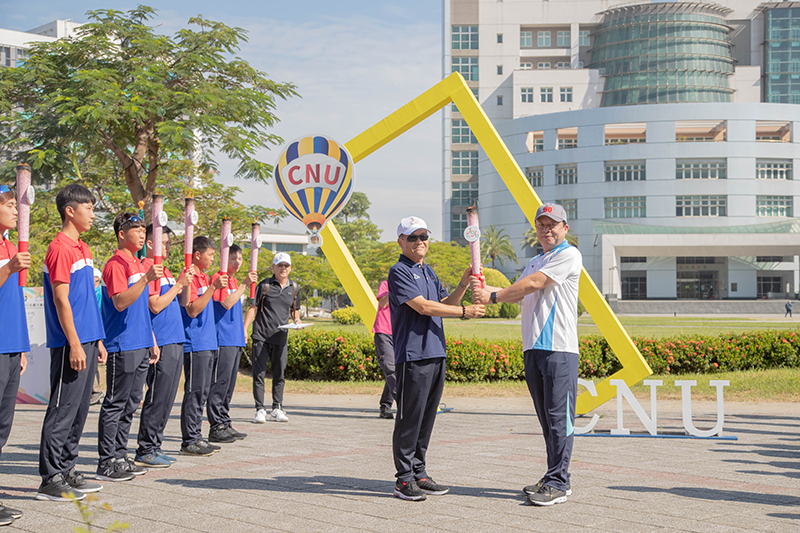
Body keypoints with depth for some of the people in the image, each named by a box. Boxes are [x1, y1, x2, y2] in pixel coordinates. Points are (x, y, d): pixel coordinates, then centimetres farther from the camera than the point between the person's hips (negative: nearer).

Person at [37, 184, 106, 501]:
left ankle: (67, 471, 19)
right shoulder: (61, 249, -11)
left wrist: (98, 341, 19)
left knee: (79, 409, 12)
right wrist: (74, 345, -18)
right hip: (70, 344, -9)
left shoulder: (83, 249, 17)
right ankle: (51, 479, 0)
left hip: (85, 343, 9)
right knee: (62, 410, -6)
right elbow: (61, 300, -16)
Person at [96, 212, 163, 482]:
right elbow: (120, 302, -22)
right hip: (122, 347, -9)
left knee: (130, 404, 12)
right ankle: (106, 463, -2)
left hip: (141, 347, 9)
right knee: (115, 404, -6)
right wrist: (146, 279, -29)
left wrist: (152, 342, 20)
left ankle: (120, 456, 19)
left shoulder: (139, 265, 18)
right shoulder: (116, 264, -10)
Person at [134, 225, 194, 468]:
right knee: (157, 397, -7)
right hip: (161, 344, -9)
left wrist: (185, 281, 8)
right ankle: (145, 451, -2)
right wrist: (179, 284, -11)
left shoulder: (165, 271, 19)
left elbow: (182, 302, 22)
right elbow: (155, 305, -16)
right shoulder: (147, 268, -10)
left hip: (175, 342, 9)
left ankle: (154, 447, 16)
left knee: (166, 398, 11)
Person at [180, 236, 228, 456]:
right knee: (194, 392, -7)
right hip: (195, 345, -10)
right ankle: (189, 441, -3)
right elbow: (192, 310, -20)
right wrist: (213, 288, -22)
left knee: (202, 392, 11)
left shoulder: (204, 278, 17)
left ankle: (196, 436, 17)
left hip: (207, 344, 10)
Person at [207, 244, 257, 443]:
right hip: (223, 340, -9)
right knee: (220, 382, -8)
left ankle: (225, 424, 17)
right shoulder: (218, 278, -8)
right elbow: (226, 303, -20)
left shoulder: (233, 281, 20)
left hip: (235, 340, 10)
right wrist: (244, 284, -19)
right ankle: (216, 427, -6)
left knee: (229, 384, 11)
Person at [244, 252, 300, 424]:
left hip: (280, 337, 4)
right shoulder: (264, 285, 0)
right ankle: (260, 410, 1)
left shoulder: (294, 288, 12)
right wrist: (244, 329, -7)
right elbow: (253, 308, 0)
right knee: (259, 374, -4)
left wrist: (296, 320, 1)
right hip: (261, 336, -3)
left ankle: (277, 410, 14)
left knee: (279, 374, 6)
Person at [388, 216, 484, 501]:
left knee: (426, 418, 11)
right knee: (409, 419, -5)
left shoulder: (429, 272, 20)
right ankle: (404, 480, 1)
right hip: (412, 356, -8)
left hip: (436, 354, 8)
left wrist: (463, 285, 3)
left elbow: (444, 303, 19)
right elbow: (423, 306, -14)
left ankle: (419, 474, 18)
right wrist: (464, 311, -14)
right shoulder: (399, 272, -6)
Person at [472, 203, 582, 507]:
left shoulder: (569, 255, -3)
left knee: (559, 417, -9)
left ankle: (558, 484, -7)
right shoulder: (534, 262, 25)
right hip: (532, 348, 8)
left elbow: (533, 284, -10)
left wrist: (494, 297, -5)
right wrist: (486, 290, -1)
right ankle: (555, 478, 17)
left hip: (559, 348, -8)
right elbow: (519, 293, 16)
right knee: (546, 418, 11)